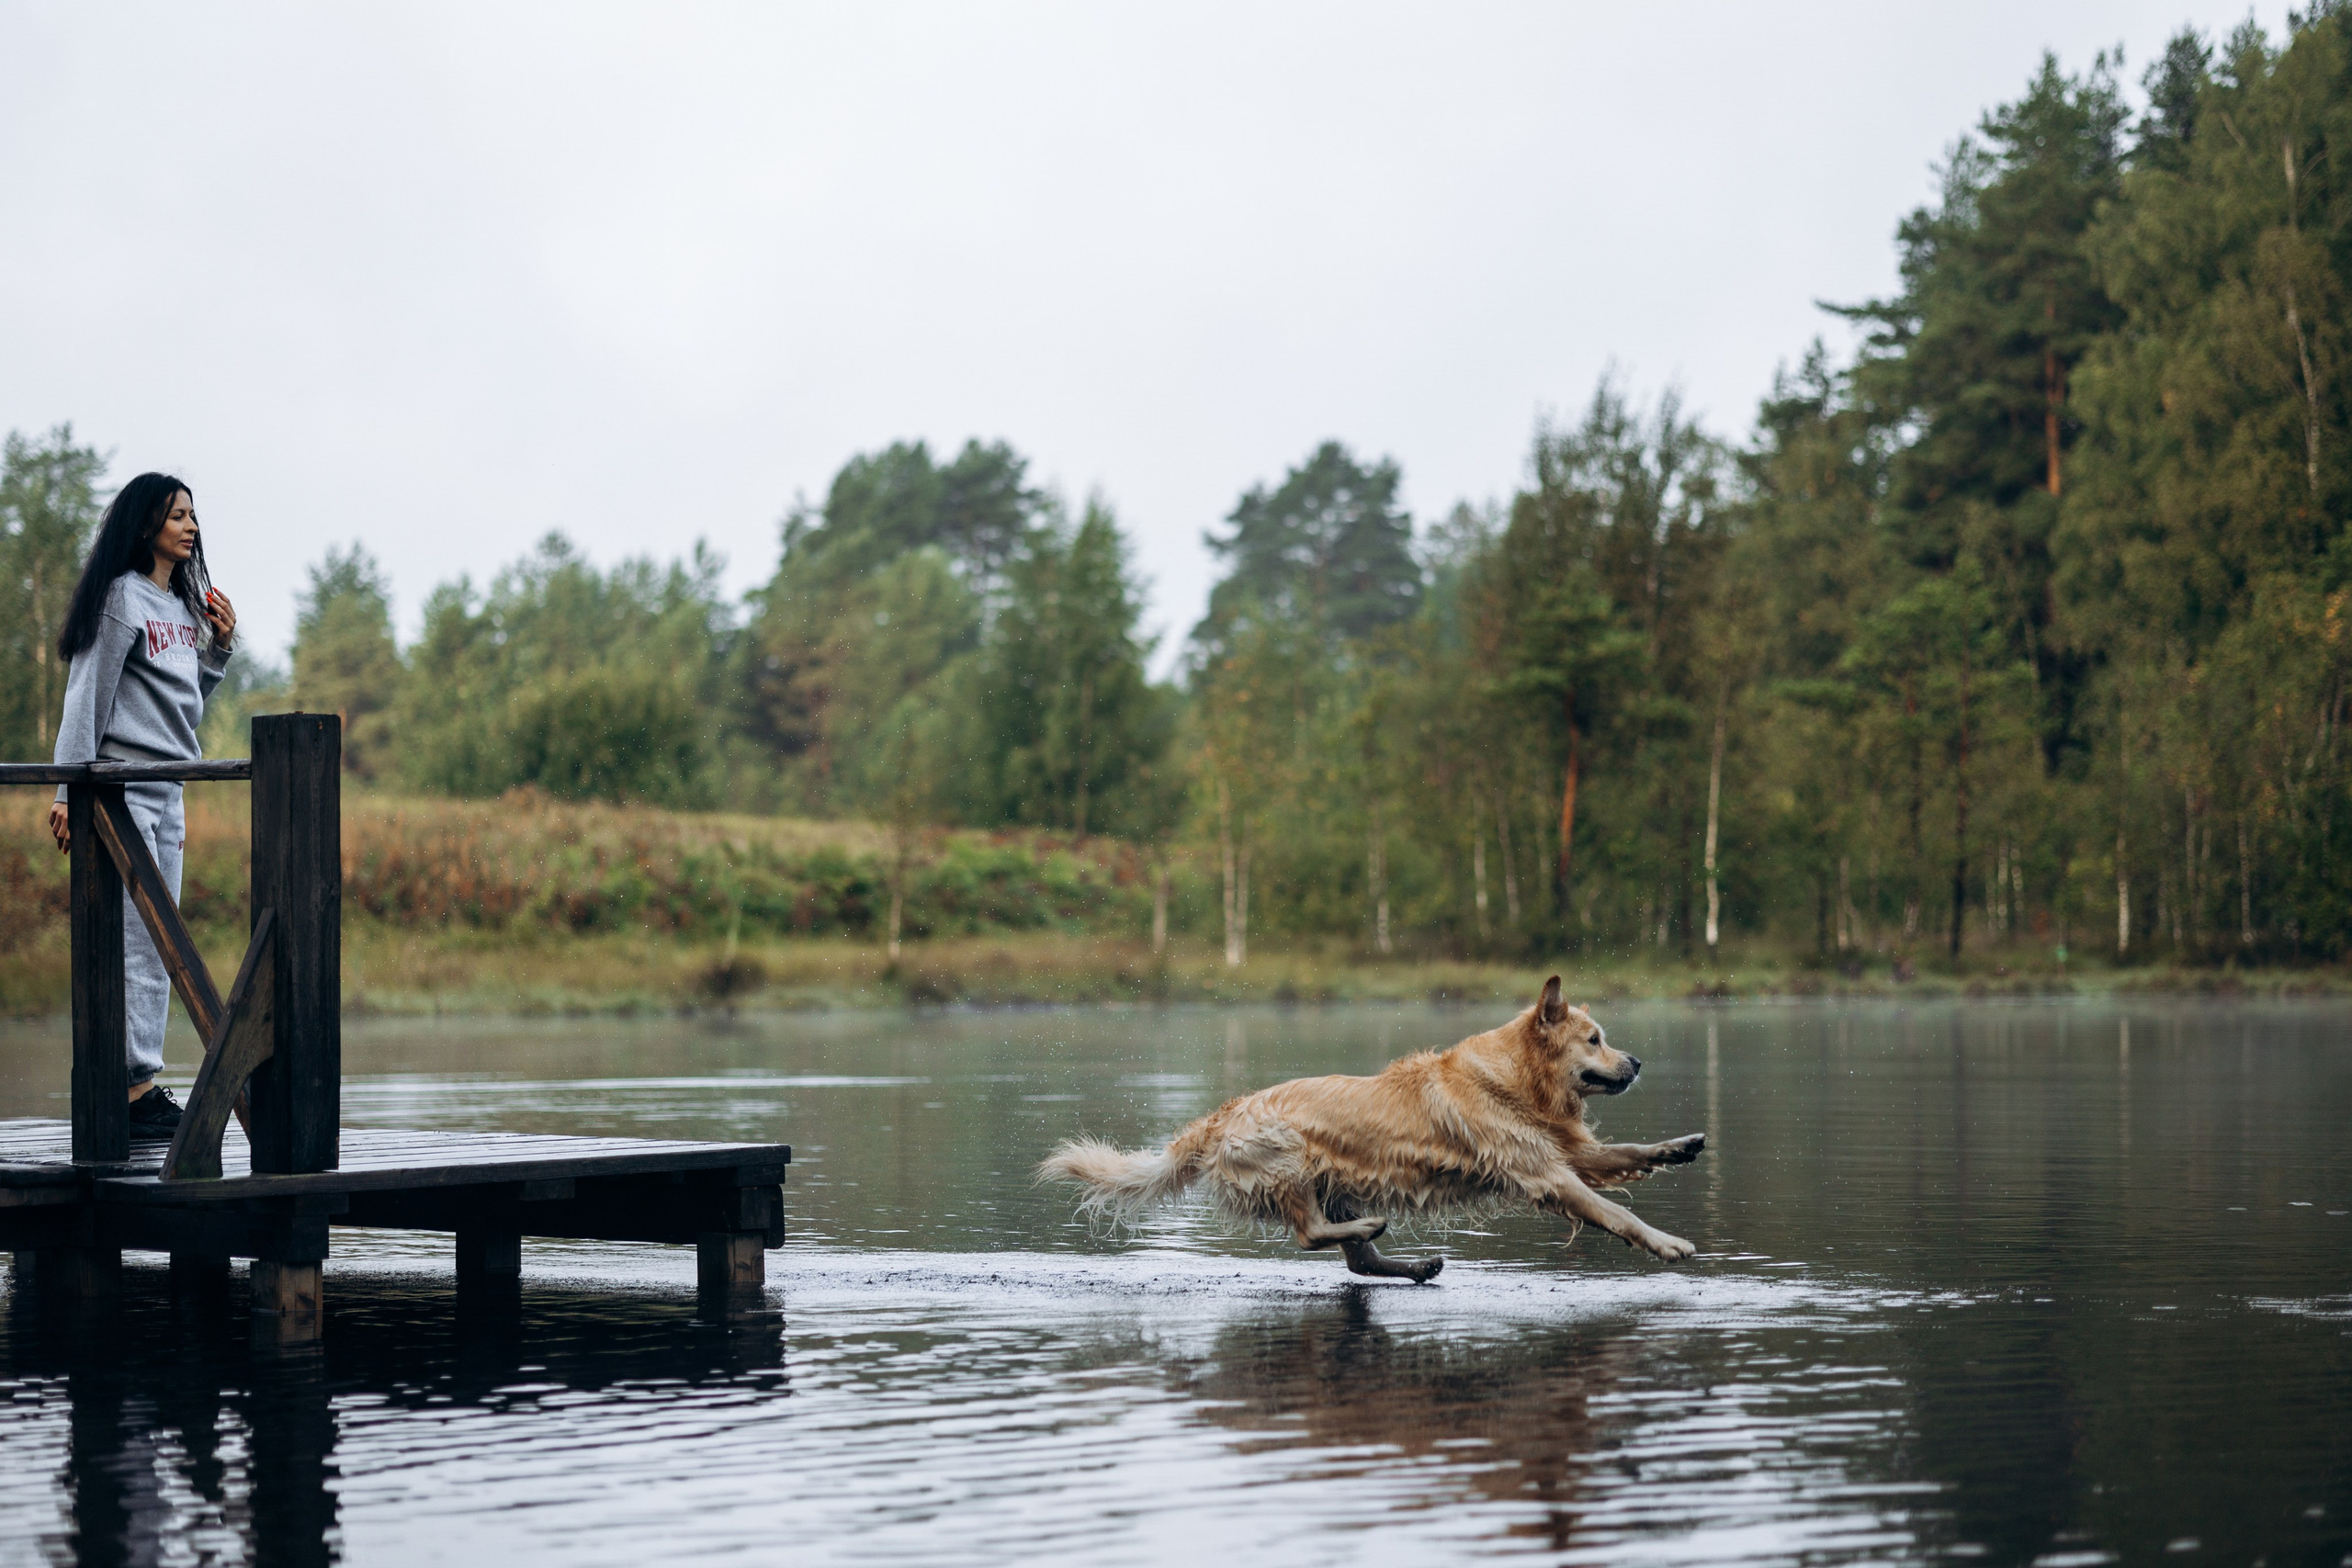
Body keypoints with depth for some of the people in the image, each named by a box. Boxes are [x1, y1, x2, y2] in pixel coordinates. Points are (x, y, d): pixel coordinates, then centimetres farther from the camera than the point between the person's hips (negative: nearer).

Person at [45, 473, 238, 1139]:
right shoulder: (121, 598, -6)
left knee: (157, 945, 6)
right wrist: (71, 792, -15)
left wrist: (219, 648, 11)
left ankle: (140, 1086, 8)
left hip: (166, 792, 9)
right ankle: (133, 1085, -12)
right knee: (134, 940, -12)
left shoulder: (183, 607, 18)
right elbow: (86, 697, -10)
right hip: (121, 786, -9)